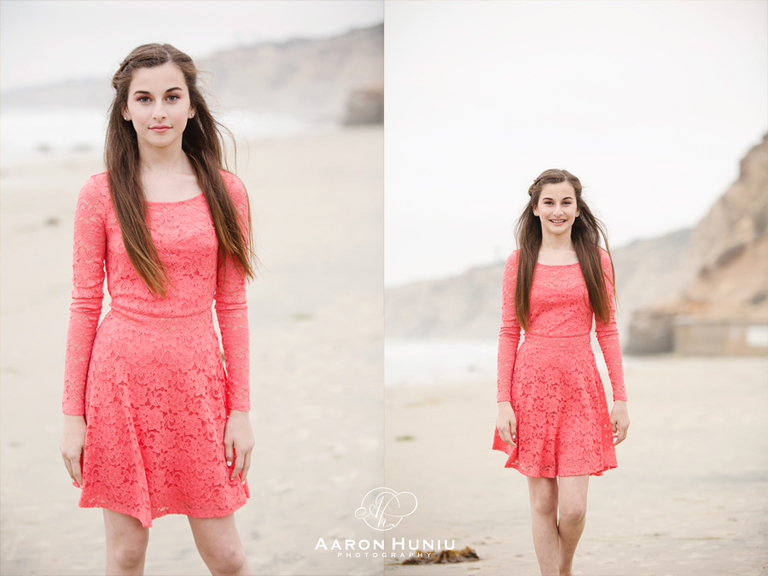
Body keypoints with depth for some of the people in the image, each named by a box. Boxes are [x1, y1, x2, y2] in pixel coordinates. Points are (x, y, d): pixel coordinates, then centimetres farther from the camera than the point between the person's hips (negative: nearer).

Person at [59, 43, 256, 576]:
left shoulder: (225, 192, 3)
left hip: (197, 379, 1)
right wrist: (73, 414, -1)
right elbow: (85, 305, 1)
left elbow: (232, 306, 5)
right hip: (121, 376, -1)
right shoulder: (101, 194, -1)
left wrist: (241, 408, 1)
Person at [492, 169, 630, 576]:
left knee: (573, 507, -5)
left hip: (580, 386, 0)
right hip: (532, 385, 0)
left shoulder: (595, 259, 6)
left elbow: (607, 331, 7)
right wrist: (503, 402, -3)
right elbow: (508, 334, 4)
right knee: (542, 503, 2)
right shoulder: (519, 261, 4)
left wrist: (620, 398, 3)